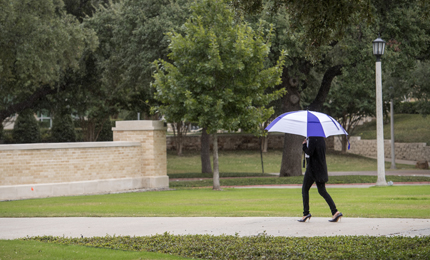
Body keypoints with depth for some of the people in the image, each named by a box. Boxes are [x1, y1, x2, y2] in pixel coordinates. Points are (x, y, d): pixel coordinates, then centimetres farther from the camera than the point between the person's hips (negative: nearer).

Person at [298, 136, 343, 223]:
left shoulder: (312, 139, -16)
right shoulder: (321, 138, 10)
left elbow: (309, 152, -22)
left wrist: (304, 145, -5)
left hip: (313, 168, -8)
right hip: (321, 168, 8)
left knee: (305, 189, 6)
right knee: (322, 191, 9)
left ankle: (306, 213, 4)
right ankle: (335, 212, -3)